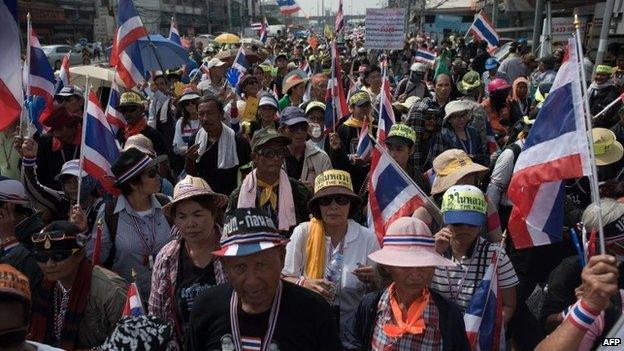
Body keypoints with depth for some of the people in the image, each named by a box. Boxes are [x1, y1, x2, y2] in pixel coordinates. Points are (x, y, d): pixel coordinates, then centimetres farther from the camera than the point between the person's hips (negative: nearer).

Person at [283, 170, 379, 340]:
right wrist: (305, 284, -21)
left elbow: (380, 291, 8)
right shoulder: (303, 233, -4)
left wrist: (373, 280, -13)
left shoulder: (367, 238, -1)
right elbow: (283, 278, -2)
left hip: (351, 325, 1)